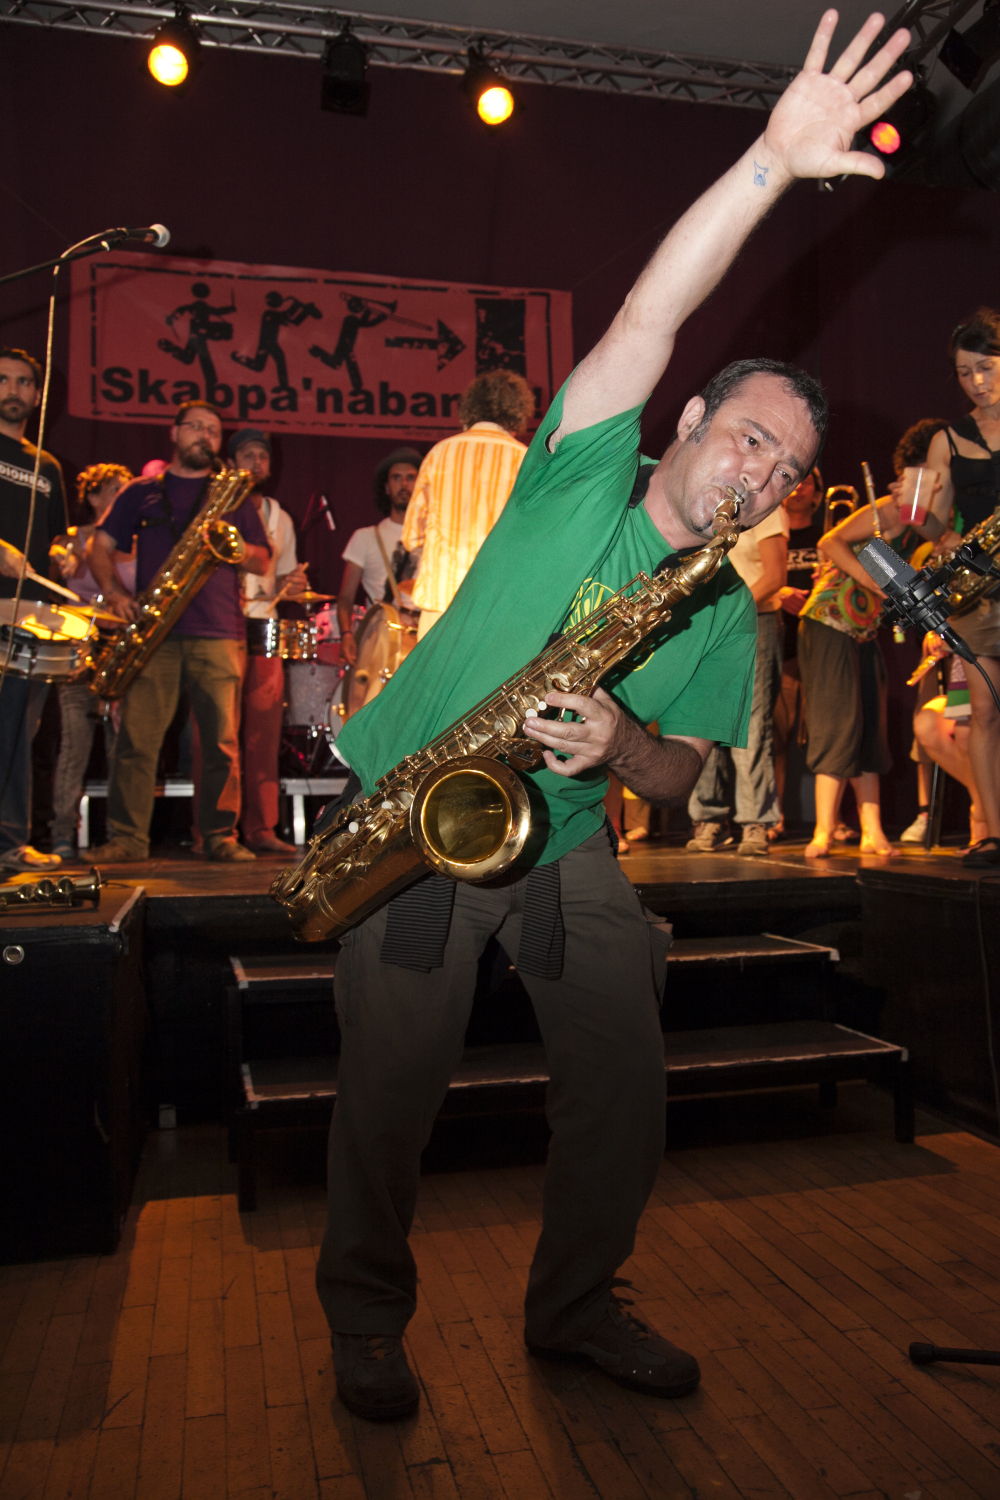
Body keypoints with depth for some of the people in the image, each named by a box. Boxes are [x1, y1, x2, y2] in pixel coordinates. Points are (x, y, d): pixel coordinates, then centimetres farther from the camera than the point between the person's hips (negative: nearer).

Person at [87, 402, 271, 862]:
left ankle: (221, 836, 3)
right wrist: (114, 591, -2)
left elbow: (263, 562, 14)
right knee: (136, 739, -5)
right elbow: (100, 546, 16)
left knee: (223, 741, -5)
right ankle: (126, 838, 1)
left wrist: (236, 549, -7)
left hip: (218, 633, 0)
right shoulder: (142, 492, 19)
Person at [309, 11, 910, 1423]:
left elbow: (681, 771, -1)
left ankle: (577, 1307, 27)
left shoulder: (729, 616, 2)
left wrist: (621, 745, -22)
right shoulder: (587, 476, -7)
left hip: (564, 844, 4)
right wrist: (770, 161, -26)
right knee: (392, 1091, -2)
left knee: (626, 1087, 0)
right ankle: (367, 1317, 25)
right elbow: (649, 317, -21)